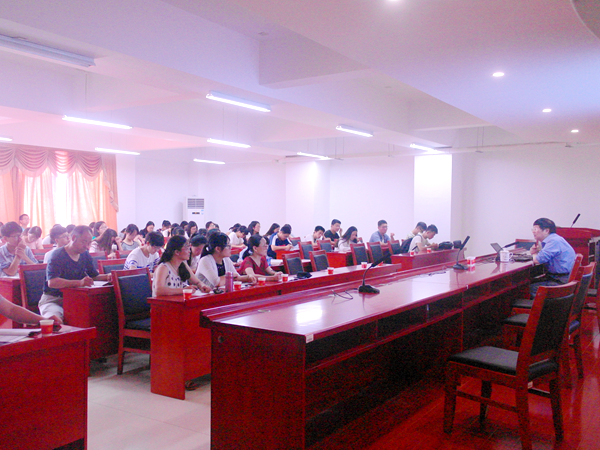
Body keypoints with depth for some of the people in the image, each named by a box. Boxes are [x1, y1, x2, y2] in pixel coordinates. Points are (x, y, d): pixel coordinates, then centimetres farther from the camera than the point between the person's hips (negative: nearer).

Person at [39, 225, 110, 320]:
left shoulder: (85, 255, 11)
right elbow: (52, 282, -27)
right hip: (53, 300, -6)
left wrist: (108, 276, -6)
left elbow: (94, 276, 18)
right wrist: (79, 283, -40)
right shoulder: (58, 255, -12)